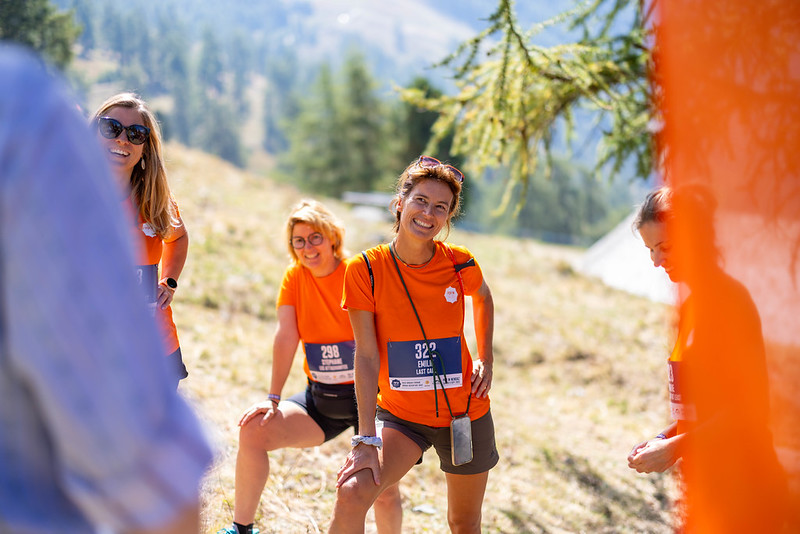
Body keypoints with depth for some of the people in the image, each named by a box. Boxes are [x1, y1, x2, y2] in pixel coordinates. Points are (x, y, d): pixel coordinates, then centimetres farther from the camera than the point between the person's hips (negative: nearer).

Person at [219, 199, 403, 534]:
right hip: (320, 400, 4)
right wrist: (273, 399, -10)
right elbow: (286, 337, -5)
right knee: (253, 432, -12)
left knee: (385, 491, -12)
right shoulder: (295, 277, 0)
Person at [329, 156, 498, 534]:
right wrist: (366, 440, -20)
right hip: (401, 415, -2)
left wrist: (486, 360, 7)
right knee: (352, 495, -25)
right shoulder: (366, 270, -15)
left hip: (465, 413, 2)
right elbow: (366, 356, -16)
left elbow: (483, 298, 17)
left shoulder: (460, 264, -9)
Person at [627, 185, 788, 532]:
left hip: (741, 492, -9)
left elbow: (750, 408, -18)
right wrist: (666, 438, 4)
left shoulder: (729, 299, -14)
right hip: (709, 486, 9)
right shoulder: (692, 304, 14)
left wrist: (676, 447, -17)